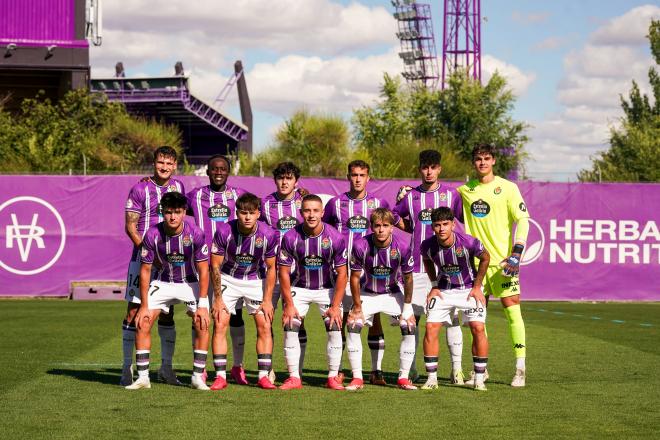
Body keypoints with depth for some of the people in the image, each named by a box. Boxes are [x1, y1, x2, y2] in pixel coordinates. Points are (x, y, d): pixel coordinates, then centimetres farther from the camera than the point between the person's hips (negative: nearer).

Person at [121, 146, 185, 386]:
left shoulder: (178, 187, 10)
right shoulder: (140, 189, -5)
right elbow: (130, 226, -7)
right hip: (143, 255, -4)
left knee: (167, 313, 9)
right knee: (134, 310, -4)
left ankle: (166, 367, 18)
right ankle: (127, 367, 2)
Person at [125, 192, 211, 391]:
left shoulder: (195, 234, -22)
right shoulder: (152, 235, -20)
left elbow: (203, 270, -15)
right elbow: (145, 270, -10)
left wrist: (202, 305, -19)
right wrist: (144, 305, -11)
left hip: (191, 283, -1)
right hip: (163, 282, 1)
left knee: (202, 324, -17)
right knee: (143, 323, -11)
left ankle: (197, 376, -5)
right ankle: (143, 377, -3)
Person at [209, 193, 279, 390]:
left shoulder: (269, 234, -21)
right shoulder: (224, 231, -24)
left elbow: (271, 268, -7)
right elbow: (215, 265, -13)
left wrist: (267, 300, -10)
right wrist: (218, 299, -13)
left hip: (256, 280, 1)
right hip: (228, 279, -1)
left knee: (264, 326, -7)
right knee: (220, 324, -10)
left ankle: (263, 376, -1)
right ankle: (220, 376, -6)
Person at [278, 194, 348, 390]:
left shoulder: (335, 238, -20)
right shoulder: (290, 237, -19)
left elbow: (341, 273, -12)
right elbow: (284, 272, -10)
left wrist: (335, 306, -15)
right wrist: (288, 304, -13)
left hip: (328, 288, 0)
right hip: (299, 288, 0)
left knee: (335, 328, -11)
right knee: (290, 327, -11)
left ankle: (333, 377, -1)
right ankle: (294, 377, -3)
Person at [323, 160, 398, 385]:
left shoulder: (378, 203, 7)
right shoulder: (336, 203, 5)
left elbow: (400, 224, 20)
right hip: (343, 269, 0)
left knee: (375, 318, -3)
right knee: (340, 319, 0)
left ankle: (376, 371, 3)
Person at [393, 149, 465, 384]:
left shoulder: (450, 194, 4)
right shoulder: (410, 195, 8)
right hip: (417, 266, 2)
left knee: (452, 316, -4)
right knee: (411, 316, 1)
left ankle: (456, 369, 1)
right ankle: (410, 368, 11)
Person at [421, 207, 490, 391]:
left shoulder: (468, 242, -26)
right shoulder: (428, 245, -18)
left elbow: (485, 258, -5)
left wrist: (477, 286, -5)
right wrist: (434, 285, 3)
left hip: (469, 289, -2)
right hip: (443, 290, 2)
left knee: (478, 328, -15)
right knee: (430, 328, -10)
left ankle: (479, 379, -4)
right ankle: (432, 378, -1)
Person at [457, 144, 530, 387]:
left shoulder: (507, 187, -2)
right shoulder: (464, 190, 8)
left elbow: (523, 220, -4)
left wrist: (516, 254, -12)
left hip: (503, 260, -4)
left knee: (512, 310, -8)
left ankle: (520, 369, -4)